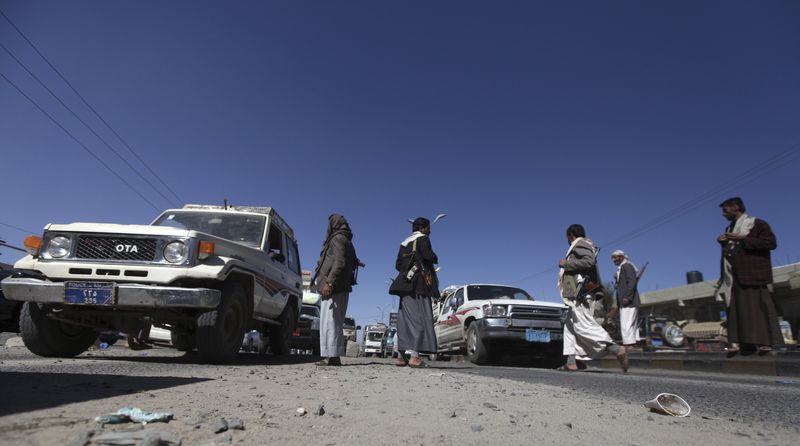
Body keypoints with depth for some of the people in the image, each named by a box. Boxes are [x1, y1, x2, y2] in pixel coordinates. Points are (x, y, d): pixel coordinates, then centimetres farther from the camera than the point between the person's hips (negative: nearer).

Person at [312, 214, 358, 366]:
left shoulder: (337, 238, -6)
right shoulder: (346, 241, 22)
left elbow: (339, 263, -18)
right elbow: (352, 263, 21)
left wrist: (329, 283, -24)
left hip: (333, 287, -10)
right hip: (342, 287, 10)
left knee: (329, 320, -10)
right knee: (335, 322, 10)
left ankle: (331, 356, -13)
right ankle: (335, 356, 12)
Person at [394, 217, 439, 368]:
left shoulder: (404, 243, 21)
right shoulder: (423, 238, 0)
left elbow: (398, 265, 15)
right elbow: (429, 256, -15)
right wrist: (435, 259, 4)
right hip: (420, 284, -7)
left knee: (406, 319, 7)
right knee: (419, 318, -9)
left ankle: (401, 355, 6)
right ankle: (413, 356, -15)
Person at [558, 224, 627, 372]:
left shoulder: (580, 244, -4)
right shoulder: (581, 246, 25)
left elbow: (589, 261, -21)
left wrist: (566, 263, -13)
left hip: (582, 292, -11)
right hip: (579, 294, 11)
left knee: (583, 326, -17)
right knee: (570, 326, 7)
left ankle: (616, 349, -18)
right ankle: (571, 362, 3)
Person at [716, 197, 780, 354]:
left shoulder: (757, 224, 0)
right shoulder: (730, 228, 20)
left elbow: (771, 242, -12)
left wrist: (743, 239, -17)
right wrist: (724, 243, 6)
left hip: (752, 273, -6)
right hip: (734, 275, 6)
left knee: (757, 305, -6)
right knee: (736, 307, 0)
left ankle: (765, 340, -1)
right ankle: (736, 341, -3)